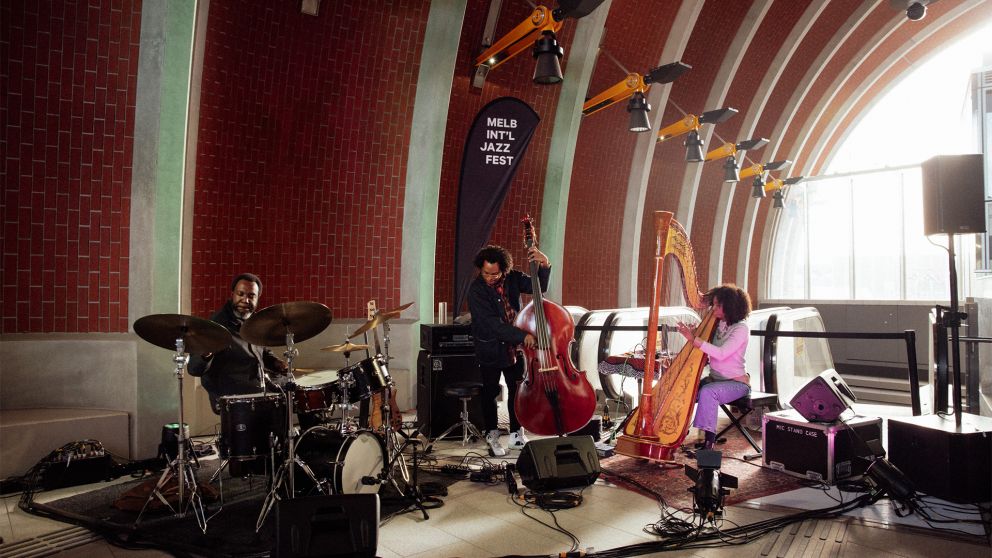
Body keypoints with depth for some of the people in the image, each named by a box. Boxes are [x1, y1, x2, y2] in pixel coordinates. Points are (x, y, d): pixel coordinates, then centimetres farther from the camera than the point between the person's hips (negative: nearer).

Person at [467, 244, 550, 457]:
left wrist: (544, 265, -22)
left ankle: (516, 434, 25)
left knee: (518, 389, 10)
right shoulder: (476, 290, -20)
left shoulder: (513, 278, -5)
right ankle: (492, 436, 22)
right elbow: (492, 324, -27)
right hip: (490, 348, -4)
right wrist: (523, 335, -32)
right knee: (491, 391, 5)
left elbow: (539, 287, -4)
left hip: (514, 345, 4)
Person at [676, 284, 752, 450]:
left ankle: (709, 441, -25)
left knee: (708, 392, -33)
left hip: (736, 382, -7)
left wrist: (694, 339, -31)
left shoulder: (741, 329, -13)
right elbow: (706, 352, 7)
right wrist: (693, 335, -9)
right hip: (714, 379, 7)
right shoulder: (716, 324, 8)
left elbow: (721, 354, -27)